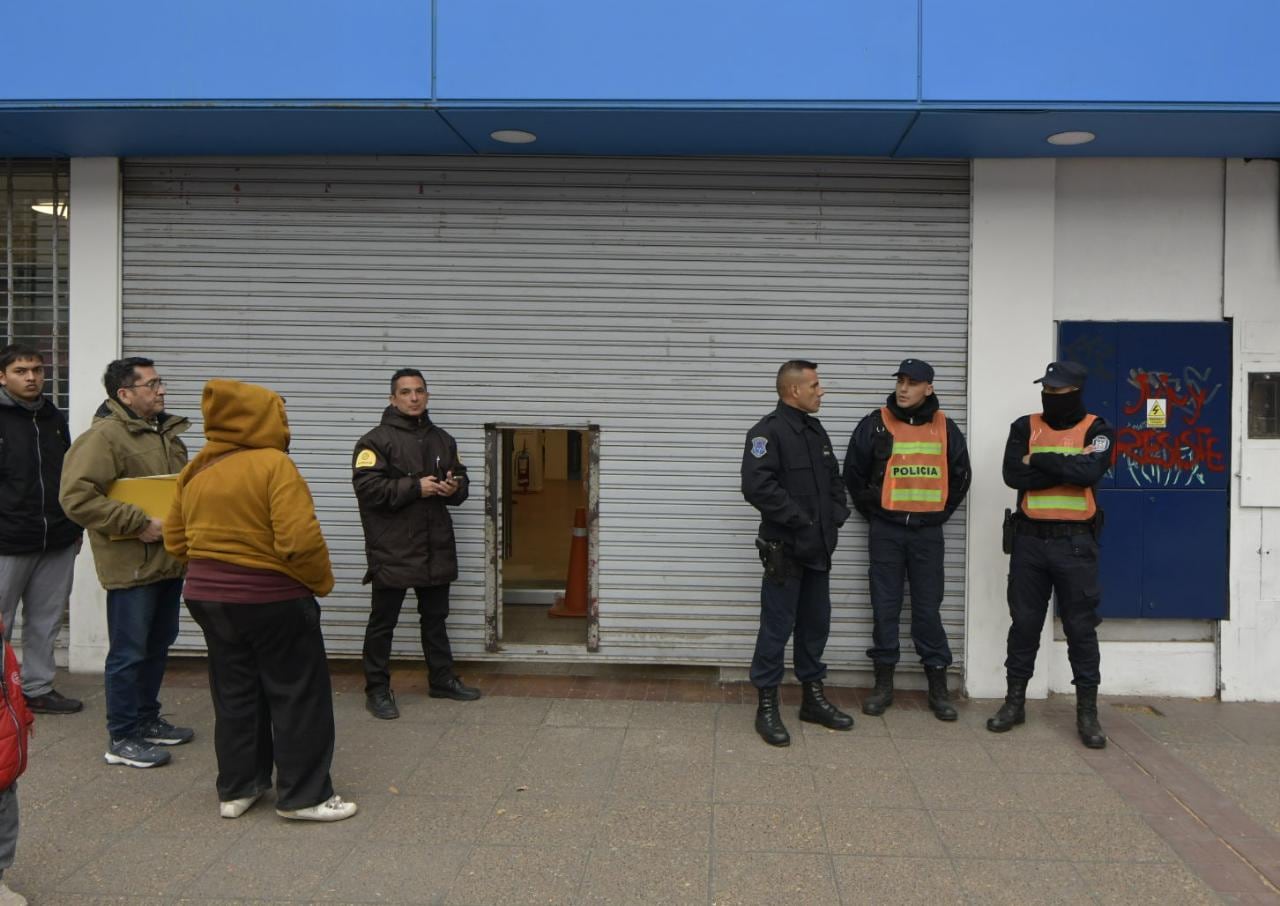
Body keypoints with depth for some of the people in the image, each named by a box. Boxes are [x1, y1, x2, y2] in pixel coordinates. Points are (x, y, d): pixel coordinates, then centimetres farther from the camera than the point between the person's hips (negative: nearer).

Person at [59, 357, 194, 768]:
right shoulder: (104, 436, -15)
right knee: (129, 653, -1)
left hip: (169, 560, 9)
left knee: (158, 646, 18)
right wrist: (139, 523, -23)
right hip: (132, 564, -9)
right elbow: (77, 496, -23)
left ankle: (147, 720, 32)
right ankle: (122, 738, 10)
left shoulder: (167, 432, 14)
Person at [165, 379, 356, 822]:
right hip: (271, 598, -7)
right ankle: (303, 795, 12)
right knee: (299, 696, 5)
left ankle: (237, 789, 26)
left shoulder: (196, 470, 5)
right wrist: (321, 582, -8)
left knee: (234, 695, 18)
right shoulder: (274, 465, -17)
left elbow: (175, 540, 9)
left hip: (206, 596, 7)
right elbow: (300, 539, -25)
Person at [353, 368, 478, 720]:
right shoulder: (376, 440, -8)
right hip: (392, 549, -6)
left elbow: (461, 480, 20)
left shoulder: (442, 439, 13)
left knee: (435, 617, 17)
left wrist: (454, 487, -4)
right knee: (383, 622, 2)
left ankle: (442, 679, 30)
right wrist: (416, 488, -20)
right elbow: (366, 487, -20)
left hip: (436, 547, 6)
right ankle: (377, 690, 12)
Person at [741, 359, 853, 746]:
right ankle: (767, 707, 8)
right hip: (785, 550, -8)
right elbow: (757, 486, -24)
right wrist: (800, 520, -20)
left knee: (816, 625, 15)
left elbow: (834, 479, 22)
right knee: (777, 628, -2)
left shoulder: (816, 431, 14)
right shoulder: (768, 431, -14)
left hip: (819, 548, 8)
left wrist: (837, 514, 5)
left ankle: (813, 698, 28)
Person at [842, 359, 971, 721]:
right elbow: (854, 474, 6)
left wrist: (941, 513, 10)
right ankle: (883, 683, 13)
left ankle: (938, 686, 12)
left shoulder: (945, 428, 4)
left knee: (928, 608, 4)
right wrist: (872, 511, 5)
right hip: (886, 530, -1)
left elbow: (960, 476, 15)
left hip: (927, 531, 1)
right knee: (885, 607, 4)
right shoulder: (875, 424, -2)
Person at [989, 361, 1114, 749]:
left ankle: (1087, 710, 12)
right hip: (1030, 540, 2)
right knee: (1024, 622, 9)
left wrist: (1040, 461, -12)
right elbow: (1013, 475, -10)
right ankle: (1015, 701, 21)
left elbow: (1091, 472, -19)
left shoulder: (1096, 430, 0)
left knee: (1081, 627, 3)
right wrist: (1068, 467, -13)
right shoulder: (1024, 427, 5)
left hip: (1075, 542, -2)